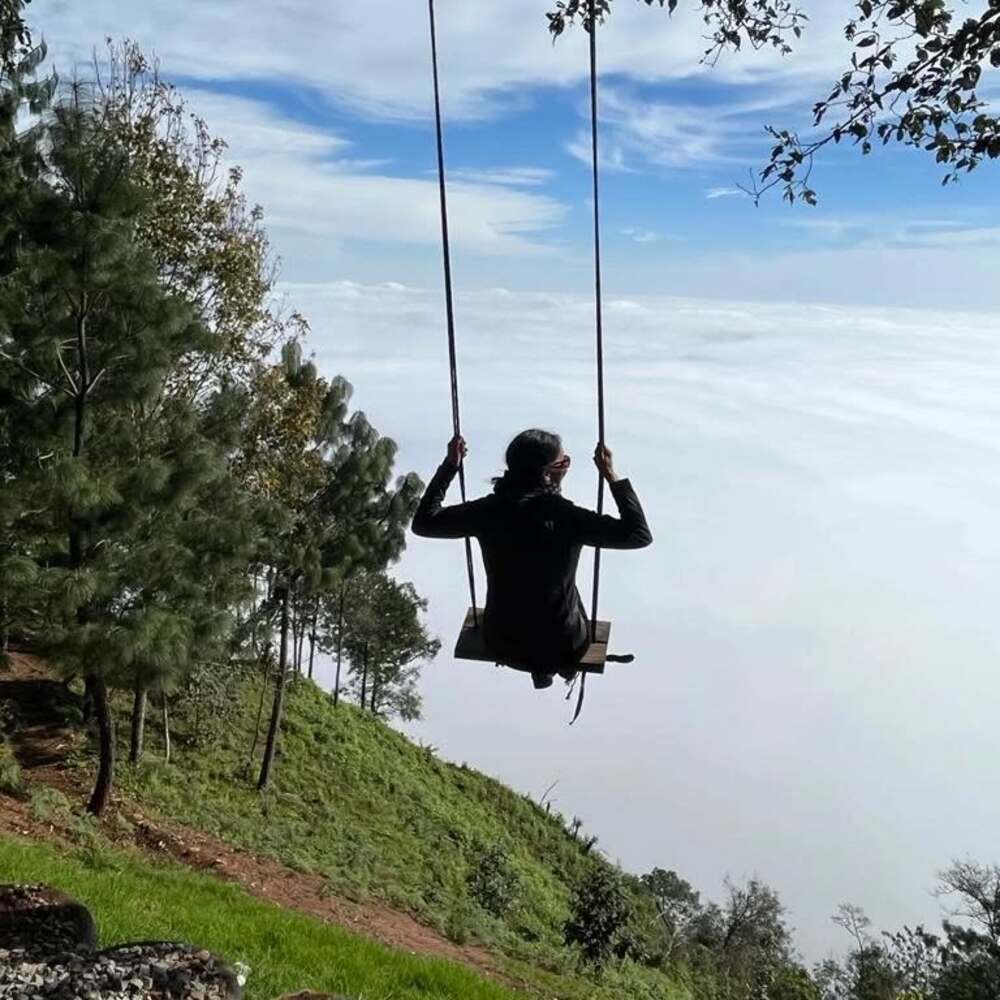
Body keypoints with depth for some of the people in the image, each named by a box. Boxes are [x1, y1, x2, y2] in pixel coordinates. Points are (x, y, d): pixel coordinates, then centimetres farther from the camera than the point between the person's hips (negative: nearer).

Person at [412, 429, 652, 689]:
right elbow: (640, 535, -18)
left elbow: (423, 523, -4)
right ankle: (566, 666, 56)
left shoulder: (489, 510, -17)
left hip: (501, 645, 2)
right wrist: (612, 477, -13)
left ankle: (541, 671, 51)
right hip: (562, 648, -2)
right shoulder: (566, 516, -25)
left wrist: (449, 466, 0)